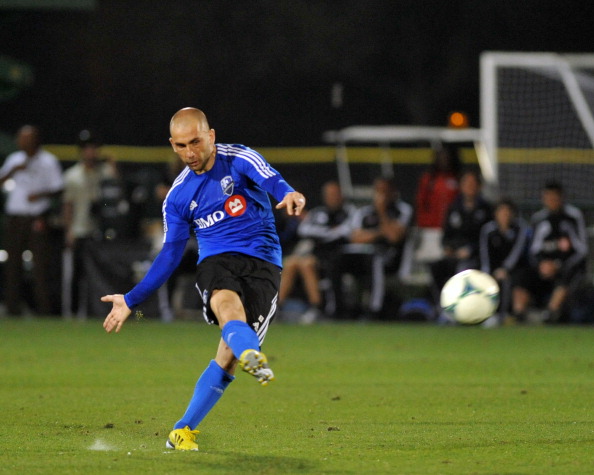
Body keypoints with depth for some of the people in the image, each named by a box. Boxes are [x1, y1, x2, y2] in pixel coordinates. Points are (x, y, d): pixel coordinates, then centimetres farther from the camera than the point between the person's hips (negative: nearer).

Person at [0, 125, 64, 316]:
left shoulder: (48, 161, 1)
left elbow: (58, 189, -1)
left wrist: (40, 195, -18)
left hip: (37, 219, -5)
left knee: (41, 263, -8)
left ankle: (44, 310, -7)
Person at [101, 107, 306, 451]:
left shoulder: (238, 159, 0)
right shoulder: (178, 196, 12)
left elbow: (268, 178, -23)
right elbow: (170, 254, 19)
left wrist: (288, 193, -48)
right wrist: (132, 300, 17)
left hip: (262, 264, -2)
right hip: (215, 262, 2)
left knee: (228, 355, -14)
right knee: (228, 304, -36)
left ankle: (184, 431, -1)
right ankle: (254, 357, -68)